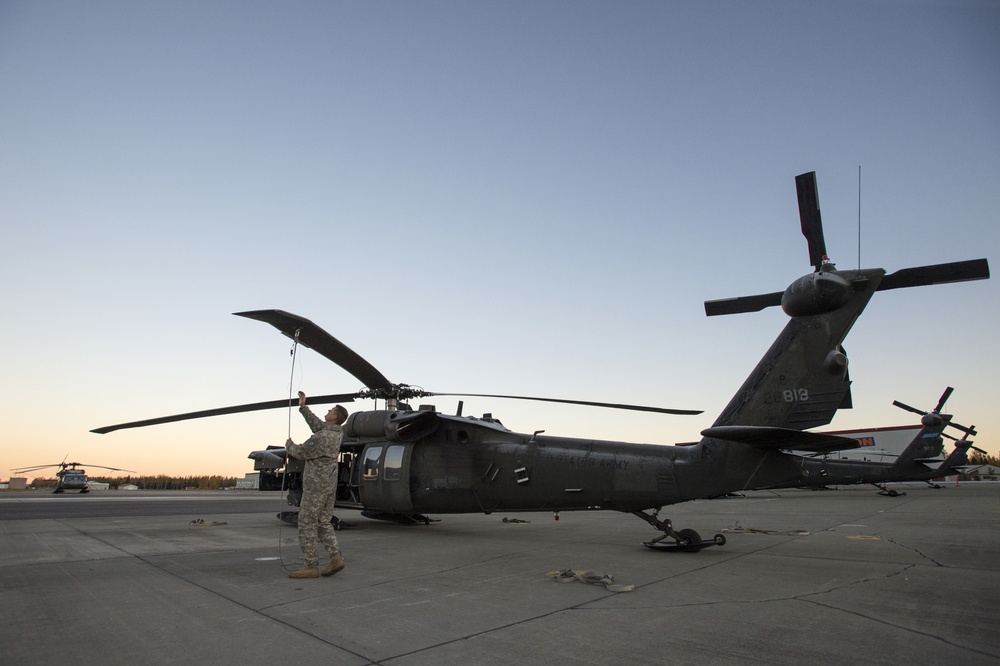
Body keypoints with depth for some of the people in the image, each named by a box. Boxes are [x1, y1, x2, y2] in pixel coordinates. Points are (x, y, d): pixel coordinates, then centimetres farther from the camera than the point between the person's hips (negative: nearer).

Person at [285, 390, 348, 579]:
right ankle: (335, 557, 1)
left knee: (307, 524, 0)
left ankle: (310, 566, 3)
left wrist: (289, 445, 12)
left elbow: (300, 453, -9)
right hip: (330, 483, 9)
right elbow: (316, 424, 20)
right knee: (323, 522, 14)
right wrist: (303, 407, 22)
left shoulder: (321, 437, -22)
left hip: (316, 484, -9)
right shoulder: (338, 432, 4)